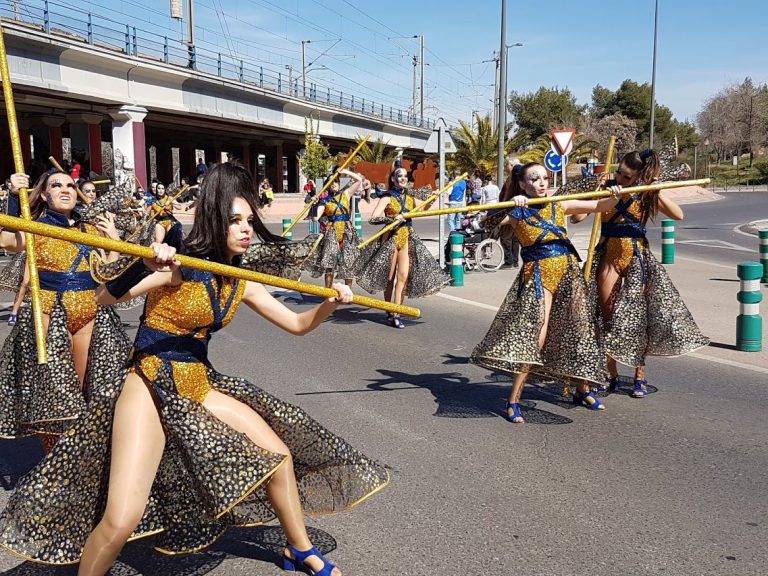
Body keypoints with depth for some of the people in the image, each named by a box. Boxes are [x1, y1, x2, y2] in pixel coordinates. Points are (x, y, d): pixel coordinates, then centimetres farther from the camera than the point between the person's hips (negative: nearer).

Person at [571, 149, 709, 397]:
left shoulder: (648, 194, 0)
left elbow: (678, 215, -9)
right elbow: (577, 217, -13)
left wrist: (657, 191, -18)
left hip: (637, 256, 0)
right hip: (608, 255, 0)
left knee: (637, 314, -1)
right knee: (608, 315, 2)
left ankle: (640, 376, 11)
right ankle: (611, 376, 14)